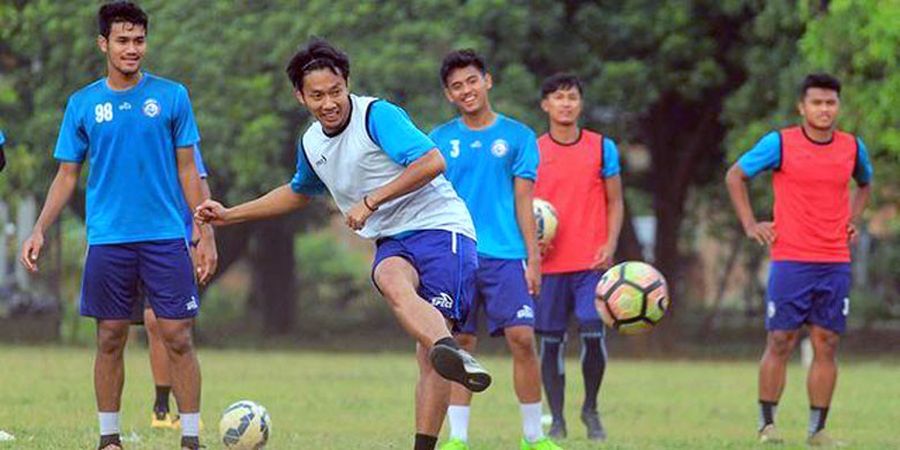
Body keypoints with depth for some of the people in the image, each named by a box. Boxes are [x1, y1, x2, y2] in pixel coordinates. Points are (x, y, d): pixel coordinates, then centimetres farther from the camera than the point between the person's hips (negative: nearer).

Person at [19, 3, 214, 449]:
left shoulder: (171, 96, 3)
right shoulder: (83, 104, 5)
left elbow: (187, 170, 6)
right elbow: (67, 175, 10)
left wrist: (204, 231, 1)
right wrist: (39, 231, 1)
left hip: (165, 236, -1)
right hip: (107, 240, 1)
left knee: (177, 337, -4)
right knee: (110, 340, 5)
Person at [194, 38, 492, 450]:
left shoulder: (377, 116, -9)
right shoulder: (311, 145, 15)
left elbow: (432, 162, -20)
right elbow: (298, 193, 38)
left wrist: (371, 202, -18)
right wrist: (230, 215, 37)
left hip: (439, 226, -4)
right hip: (391, 242, 4)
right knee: (394, 285, -34)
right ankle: (455, 356, -63)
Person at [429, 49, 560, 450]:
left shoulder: (516, 135, 7)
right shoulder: (441, 139, 10)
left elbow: (523, 200, 5)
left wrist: (533, 256, -1)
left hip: (505, 255, -1)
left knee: (522, 338, -9)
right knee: (460, 344, 0)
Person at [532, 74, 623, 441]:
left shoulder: (603, 148, 6)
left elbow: (614, 203, 9)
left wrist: (609, 245, -6)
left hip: (592, 260, -1)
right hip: (549, 263, 1)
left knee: (593, 334, -10)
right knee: (550, 340, 1)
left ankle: (590, 409, 11)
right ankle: (556, 419, 10)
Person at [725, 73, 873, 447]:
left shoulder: (853, 147, 7)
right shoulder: (780, 143, -3)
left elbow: (864, 184, 29)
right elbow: (735, 175, 8)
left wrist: (852, 221, 13)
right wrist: (750, 225, 1)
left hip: (835, 264, 3)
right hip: (790, 261, -3)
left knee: (826, 345, 2)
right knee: (780, 342, -3)